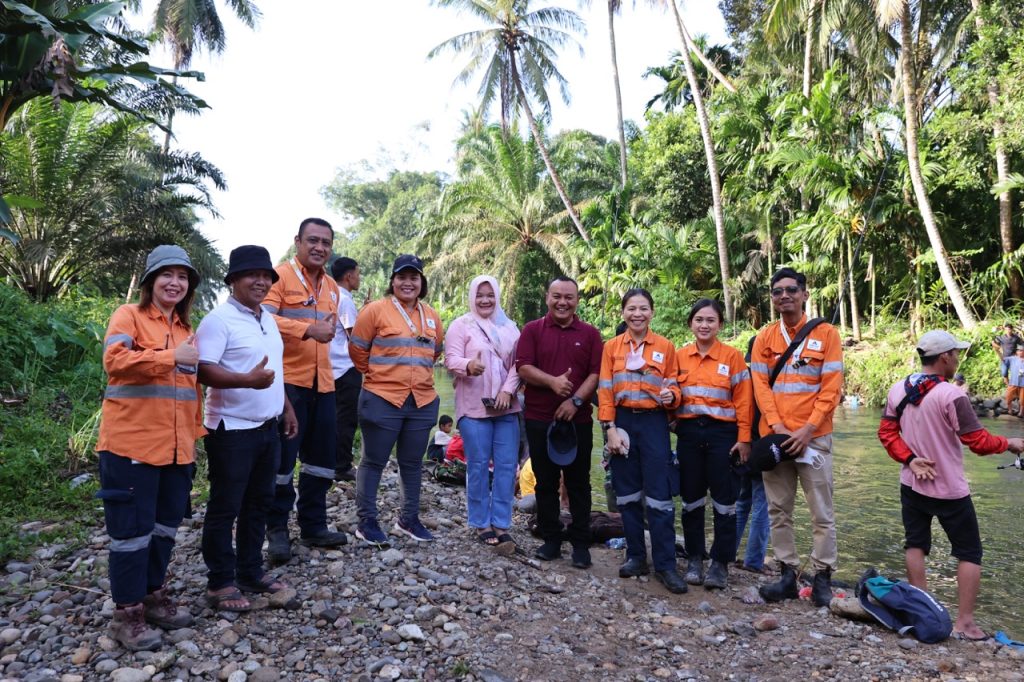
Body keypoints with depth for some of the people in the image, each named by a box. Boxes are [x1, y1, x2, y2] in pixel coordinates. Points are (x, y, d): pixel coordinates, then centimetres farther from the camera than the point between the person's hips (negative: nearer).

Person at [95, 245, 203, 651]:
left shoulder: (186, 329, 17)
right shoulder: (128, 316, -3)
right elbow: (114, 359, -22)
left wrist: (195, 435, 17)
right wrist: (172, 356, -29)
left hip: (176, 447, 7)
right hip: (131, 445, -7)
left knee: (165, 525, 15)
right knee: (133, 529, 1)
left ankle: (153, 595, 31)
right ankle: (127, 614, 13)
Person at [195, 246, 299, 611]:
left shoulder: (268, 319, 12)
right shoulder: (219, 320, -14)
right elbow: (203, 370, -24)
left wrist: (286, 407, 20)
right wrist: (247, 380, -37)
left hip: (268, 428, 8)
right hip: (232, 430, -8)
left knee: (258, 503, 16)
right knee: (225, 508, 4)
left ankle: (251, 572, 29)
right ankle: (220, 583, 16)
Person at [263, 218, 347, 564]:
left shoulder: (331, 286, 16)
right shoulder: (280, 275, -7)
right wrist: (308, 330, -29)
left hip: (322, 384, 7)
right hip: (287, 381, -7)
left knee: (321, 457, 12)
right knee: (282, 457, 0)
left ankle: (313, 526, 25)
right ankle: (276, 530, 14)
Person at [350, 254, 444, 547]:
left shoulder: (431, 316, 9)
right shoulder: (376, 310, -7)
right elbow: (357, 350, -2)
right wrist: (377, 375, 7)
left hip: (423, 401, 5)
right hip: (382, 399, -5)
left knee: (412, 463, 14)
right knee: (374, 462, 5)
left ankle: (409, 519, 28)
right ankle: (366, 522, 17)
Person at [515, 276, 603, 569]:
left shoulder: (590, 334, 6)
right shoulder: (532, 330, 4)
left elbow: (596, 374, -1)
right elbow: (523, 368, -6)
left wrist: (575, 400, -15)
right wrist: (552, 381, -22)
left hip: (578, 419, 0)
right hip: (539, 419, 0)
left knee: (578, 483, 5)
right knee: (545, 482, 8)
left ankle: (581, 544, 14)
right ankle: (551, 539, 20)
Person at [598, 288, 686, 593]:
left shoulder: (666, 346, 3)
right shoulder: (612, 347, 5)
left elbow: (673, 386, 6)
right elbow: (605, 391, 2)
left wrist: (670, 395, -17)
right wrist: (610, 429, -6)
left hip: (654, 422, -1)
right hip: (623, 422, 2)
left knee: (659, 495, -4)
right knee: (627, 494, 9)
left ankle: (665, 565, 4)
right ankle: (636, 556, 21)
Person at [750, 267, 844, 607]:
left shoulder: (826, 334, 1)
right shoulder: (764, 337, 8)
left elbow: (831, 388, -5)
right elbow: (760, 385, 3)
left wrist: (806, 430, -13)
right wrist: (777, 425, -10)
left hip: (813, 436, -3)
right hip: (774, 436, 3)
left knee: (821, 513, 2)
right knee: (778, 511, 8)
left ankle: (822, 577, 14)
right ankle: (788, 574, 18)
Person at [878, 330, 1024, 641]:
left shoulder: (898, 390, -2)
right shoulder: (951, 395, -21)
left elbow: (886, 432, 0)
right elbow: (978, 442, -17)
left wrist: (910, 459, -4)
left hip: (912, 485, 5)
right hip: (949, 490, -5)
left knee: (915, 546, 14)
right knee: (969, 554, 8)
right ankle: (965, 623, 9)